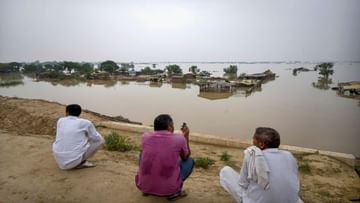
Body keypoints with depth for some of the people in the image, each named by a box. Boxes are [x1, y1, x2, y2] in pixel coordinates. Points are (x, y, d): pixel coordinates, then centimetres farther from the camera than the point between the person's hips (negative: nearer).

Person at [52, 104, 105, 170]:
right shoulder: (86, 122, -4)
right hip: (75, 160, -5)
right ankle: (82, 162, 1)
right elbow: (99, 139, 5)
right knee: (100, 140, 11)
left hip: (59, 161, 5)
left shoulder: (60, 120, 8)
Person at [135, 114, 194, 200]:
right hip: (168, 188, -2)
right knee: (190, 161, 19)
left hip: (144, 186, 3)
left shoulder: (145, 136, -1)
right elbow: (185, 157, 13)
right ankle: (175, 191, 6)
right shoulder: (179, 139, -8)